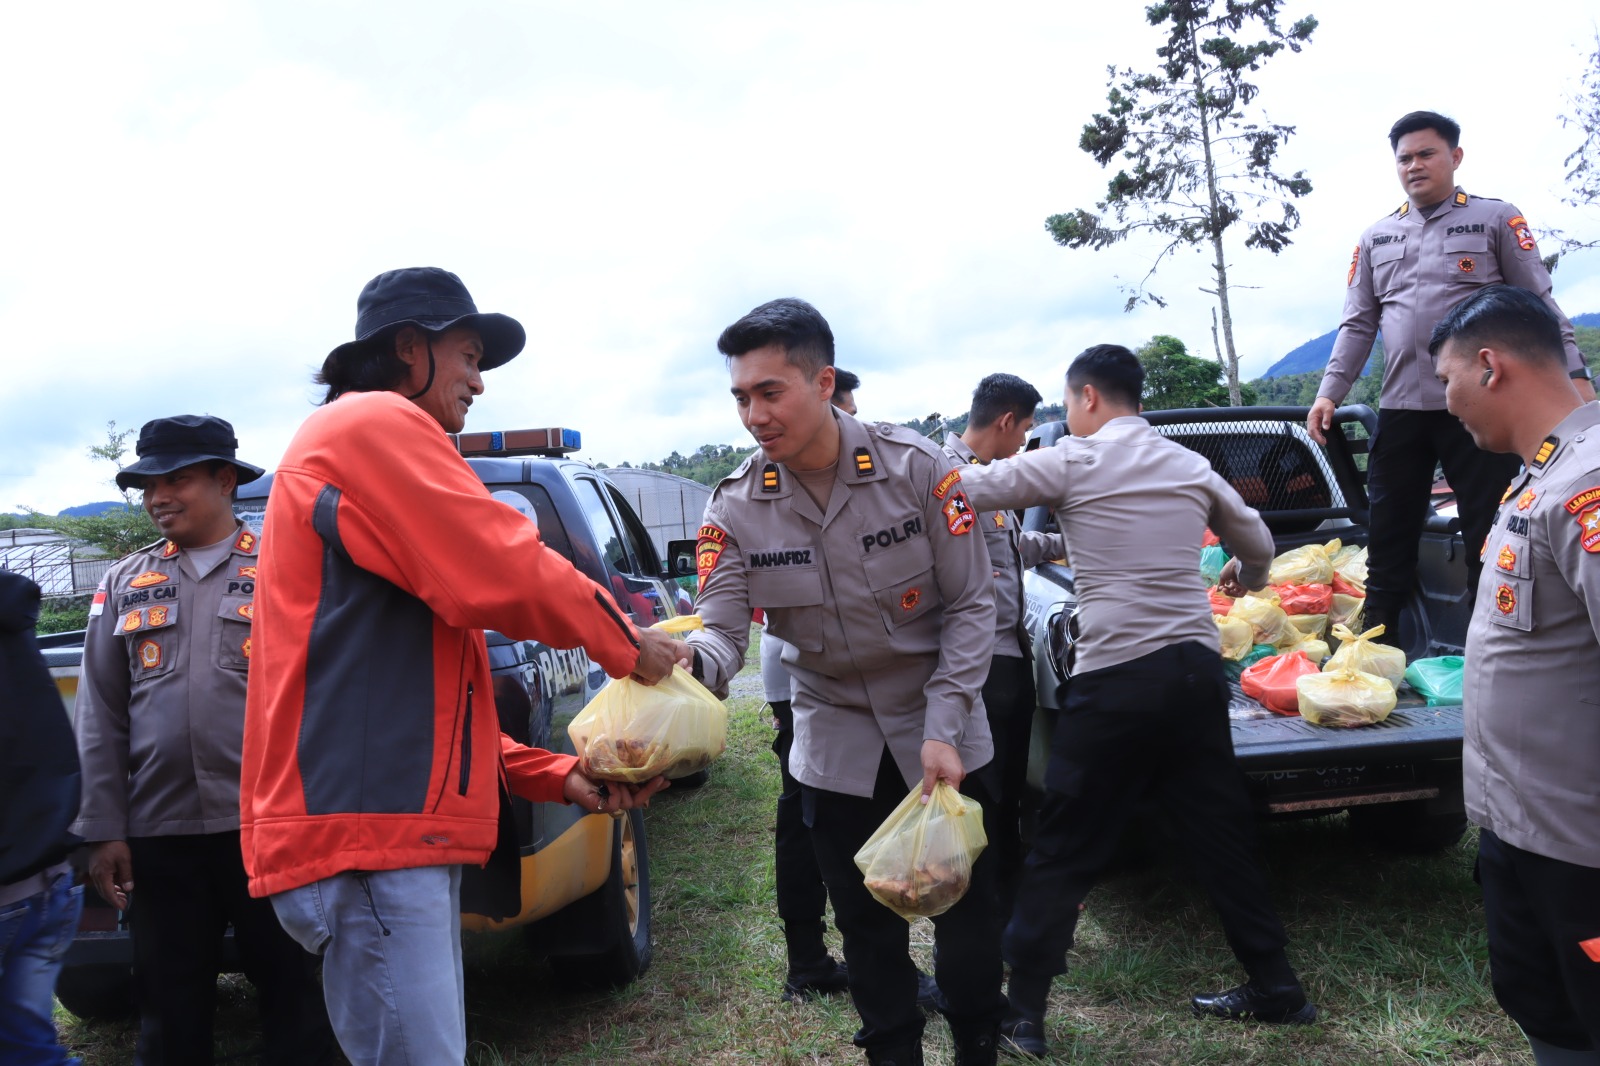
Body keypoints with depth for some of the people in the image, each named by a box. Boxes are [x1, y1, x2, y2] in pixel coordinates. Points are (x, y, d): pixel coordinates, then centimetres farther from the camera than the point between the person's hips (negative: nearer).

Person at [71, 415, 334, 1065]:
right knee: (170, 1007, 12)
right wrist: (103, 830, 3)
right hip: (160, 835, 3)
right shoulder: (125, 586, 12)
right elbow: (100, 719, 10)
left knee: (290, 988, 6)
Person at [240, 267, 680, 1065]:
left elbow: (430, 691, 25)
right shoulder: (377, 424, -5)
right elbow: (509, 575, -15)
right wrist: (626, 647, 2)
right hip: (370, 830, -11)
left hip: (395, 830, 11)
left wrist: (561, 778, 17)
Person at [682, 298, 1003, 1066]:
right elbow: (723, 631, -18)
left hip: (941, 730, -1)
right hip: (835, 740, 1)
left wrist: (943, 730, -16)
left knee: (968, 910, 8)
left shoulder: (917, 468, -16)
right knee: (867, 926, 11)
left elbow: (970, 606, -11)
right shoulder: (735, 510, -12)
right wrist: (691, 659, -42)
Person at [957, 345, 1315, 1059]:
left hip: (1116, 679, -5)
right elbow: (1258, 545, 22)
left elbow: (973, 489, -6)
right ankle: (1275, 988, 27)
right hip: (1197, 666, 6)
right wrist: (1243, 579, 44)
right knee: (1221, 838, 18)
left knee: (1062, 854, 4)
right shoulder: (1190, 466, 12)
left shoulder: (1073, 462, -5)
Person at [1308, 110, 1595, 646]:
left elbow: (1539, 305, 0)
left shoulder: (1495, 219, 3)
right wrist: (1329, 392, 1)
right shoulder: (1376, 238, 14)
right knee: (1388, 535, 7)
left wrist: (1573, 373, -9)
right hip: (1400, 410, 4)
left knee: (1491, 538, 1)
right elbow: (1358, 325, 11)